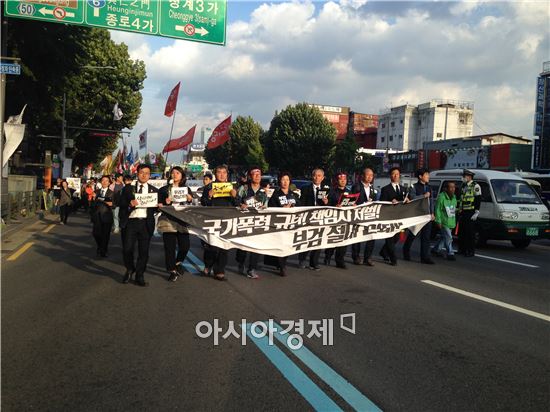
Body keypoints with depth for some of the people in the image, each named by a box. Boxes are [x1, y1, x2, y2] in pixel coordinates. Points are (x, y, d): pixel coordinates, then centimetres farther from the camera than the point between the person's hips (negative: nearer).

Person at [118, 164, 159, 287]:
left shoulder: (154, 190, 14)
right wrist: (129, 204, -16)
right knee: (127, 249, -5)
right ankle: (130, 269, 24)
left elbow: (157, 207, 15)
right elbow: (120, 204, 3)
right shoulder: (128, 189, 9)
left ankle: (139, 276, 17)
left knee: (144, 251, 3)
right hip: (130, 222, -1)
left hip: (146, 223, 1)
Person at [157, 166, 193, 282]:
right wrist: (166, 203, -14)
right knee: (170, 246, -3)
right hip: (168, 221, -2)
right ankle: (172, 271, 10)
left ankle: (178, 263, 26)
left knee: (185, 245, -4)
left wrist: (190, 200, -3)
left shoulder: (187, 189, 14)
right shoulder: (164, 189, 7)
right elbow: (159, 205, 5)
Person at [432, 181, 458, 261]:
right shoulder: (441, 197, -15)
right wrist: (438, 221, -16)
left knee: (444, 237, 14)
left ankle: (436, 249, 29)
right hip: (444, 222, -8)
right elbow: (437, 210, -15)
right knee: (448, 238, -8)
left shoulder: (454, 197, 10)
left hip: (451, 222, 8)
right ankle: (450, 253, 0)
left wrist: (454, 221, 19)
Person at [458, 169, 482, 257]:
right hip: (462, 213, 8)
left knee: (470, 232, -6)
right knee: (461, 232, 10)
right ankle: (462, 249, 19)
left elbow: (478, 199, -11)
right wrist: (459, 210, 23)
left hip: (470, 213, -8)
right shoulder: (464, 186, 18)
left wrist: (476, 212, -17)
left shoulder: (475, 186, -6)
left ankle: (471, 251, -2)